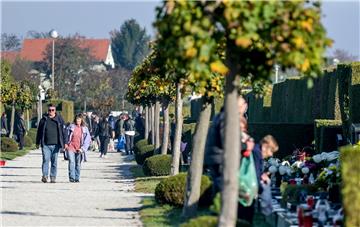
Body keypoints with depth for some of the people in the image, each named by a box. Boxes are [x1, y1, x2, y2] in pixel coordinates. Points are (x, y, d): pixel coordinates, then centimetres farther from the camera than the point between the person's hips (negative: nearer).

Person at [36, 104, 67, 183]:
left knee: (54, 161, 5)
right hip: (45, 144, 0)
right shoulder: (44, 119, 8)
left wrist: (65, 142, 2)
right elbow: (39, 131, 13)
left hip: (55, 144, 0)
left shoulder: (59, 119, 7)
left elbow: (64, 131, 7)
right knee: (45, 160, -11)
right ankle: (45, 175, -12)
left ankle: (53, 177, 10)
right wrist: (37, 143, 13)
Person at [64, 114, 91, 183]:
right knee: (71, 162, -14)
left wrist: (83, 148, -5)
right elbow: (66, 135, 9)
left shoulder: (84, 129, 3)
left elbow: (88, 139, 3)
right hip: (71, 147, -1)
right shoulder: (71, 127, 2)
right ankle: (72, 177, -14)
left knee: (78, 164, 6)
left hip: (79, 149, 1)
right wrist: (66, 144, 0)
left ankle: (77, 178, 16)